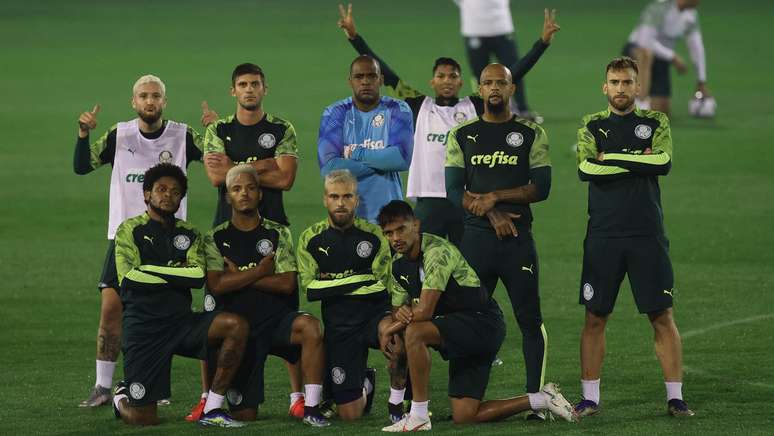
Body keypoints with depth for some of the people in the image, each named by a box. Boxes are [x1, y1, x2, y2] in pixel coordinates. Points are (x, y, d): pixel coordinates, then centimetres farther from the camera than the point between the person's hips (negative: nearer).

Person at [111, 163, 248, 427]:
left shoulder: (189, 235, 14)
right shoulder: (130, 230, 3)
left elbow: (198, 276, -4)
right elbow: (129, 277, -12)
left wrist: (151, 272, -8)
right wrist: (177, 272, -5)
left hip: (182, 321, 4)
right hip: (143, 324, -4)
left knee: (236, 326, -25)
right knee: (143, 420, -10)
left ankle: (212, 410, -18)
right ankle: (121, 397, 30)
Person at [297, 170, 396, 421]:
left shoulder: (372, 235, 1)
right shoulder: (311, 239, 4)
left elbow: (383, 285, -7)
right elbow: (309, 289, -5)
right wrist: (358, 280, -9)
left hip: (375, 313, -1)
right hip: (339, 324, 1)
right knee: (350, 414, -2)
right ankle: (365, 386, 36)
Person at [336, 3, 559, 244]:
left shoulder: (475, 107, 6)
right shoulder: (419, 107, 7)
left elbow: (512, 76, 5)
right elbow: (386, 74, 6)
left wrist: (543, 42, -1)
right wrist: (354, 36, 1)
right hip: (429, 201, 0)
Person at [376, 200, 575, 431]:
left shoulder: (437, 251, -21)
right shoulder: (398, 265, 7)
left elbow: (424, 311, -26)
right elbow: (399, 309, 13)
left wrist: (389, 330, -11)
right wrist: (400, 314, -13)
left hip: (483, 323, -9)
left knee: (414, 333, -31)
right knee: (463, 417, 1)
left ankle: (419, 417, -24)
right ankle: (542, 399, 15)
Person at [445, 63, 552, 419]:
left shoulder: (531, 134, 5)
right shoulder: (462, 136, 9)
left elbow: (541, 188, -2)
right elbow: (453, 191, 2)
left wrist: (496, 196, -11)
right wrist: (491, 214, -10)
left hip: (518, 237, -1)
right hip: (476, 237, 1)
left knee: (530, 319, -4)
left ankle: (536, 396, 0)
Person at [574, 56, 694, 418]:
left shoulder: (655, 123, 8)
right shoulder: (592, 126, 9)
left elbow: (664, 163, -11)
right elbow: (585, 169, -10)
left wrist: (610, 158, -11)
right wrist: (639, 161, -11)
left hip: (647, 235, 0)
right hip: (603, 236, 0)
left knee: (662, 317, -2)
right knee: (595, 318, 1)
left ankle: (675, 397, 2)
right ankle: (590, 398, 9)